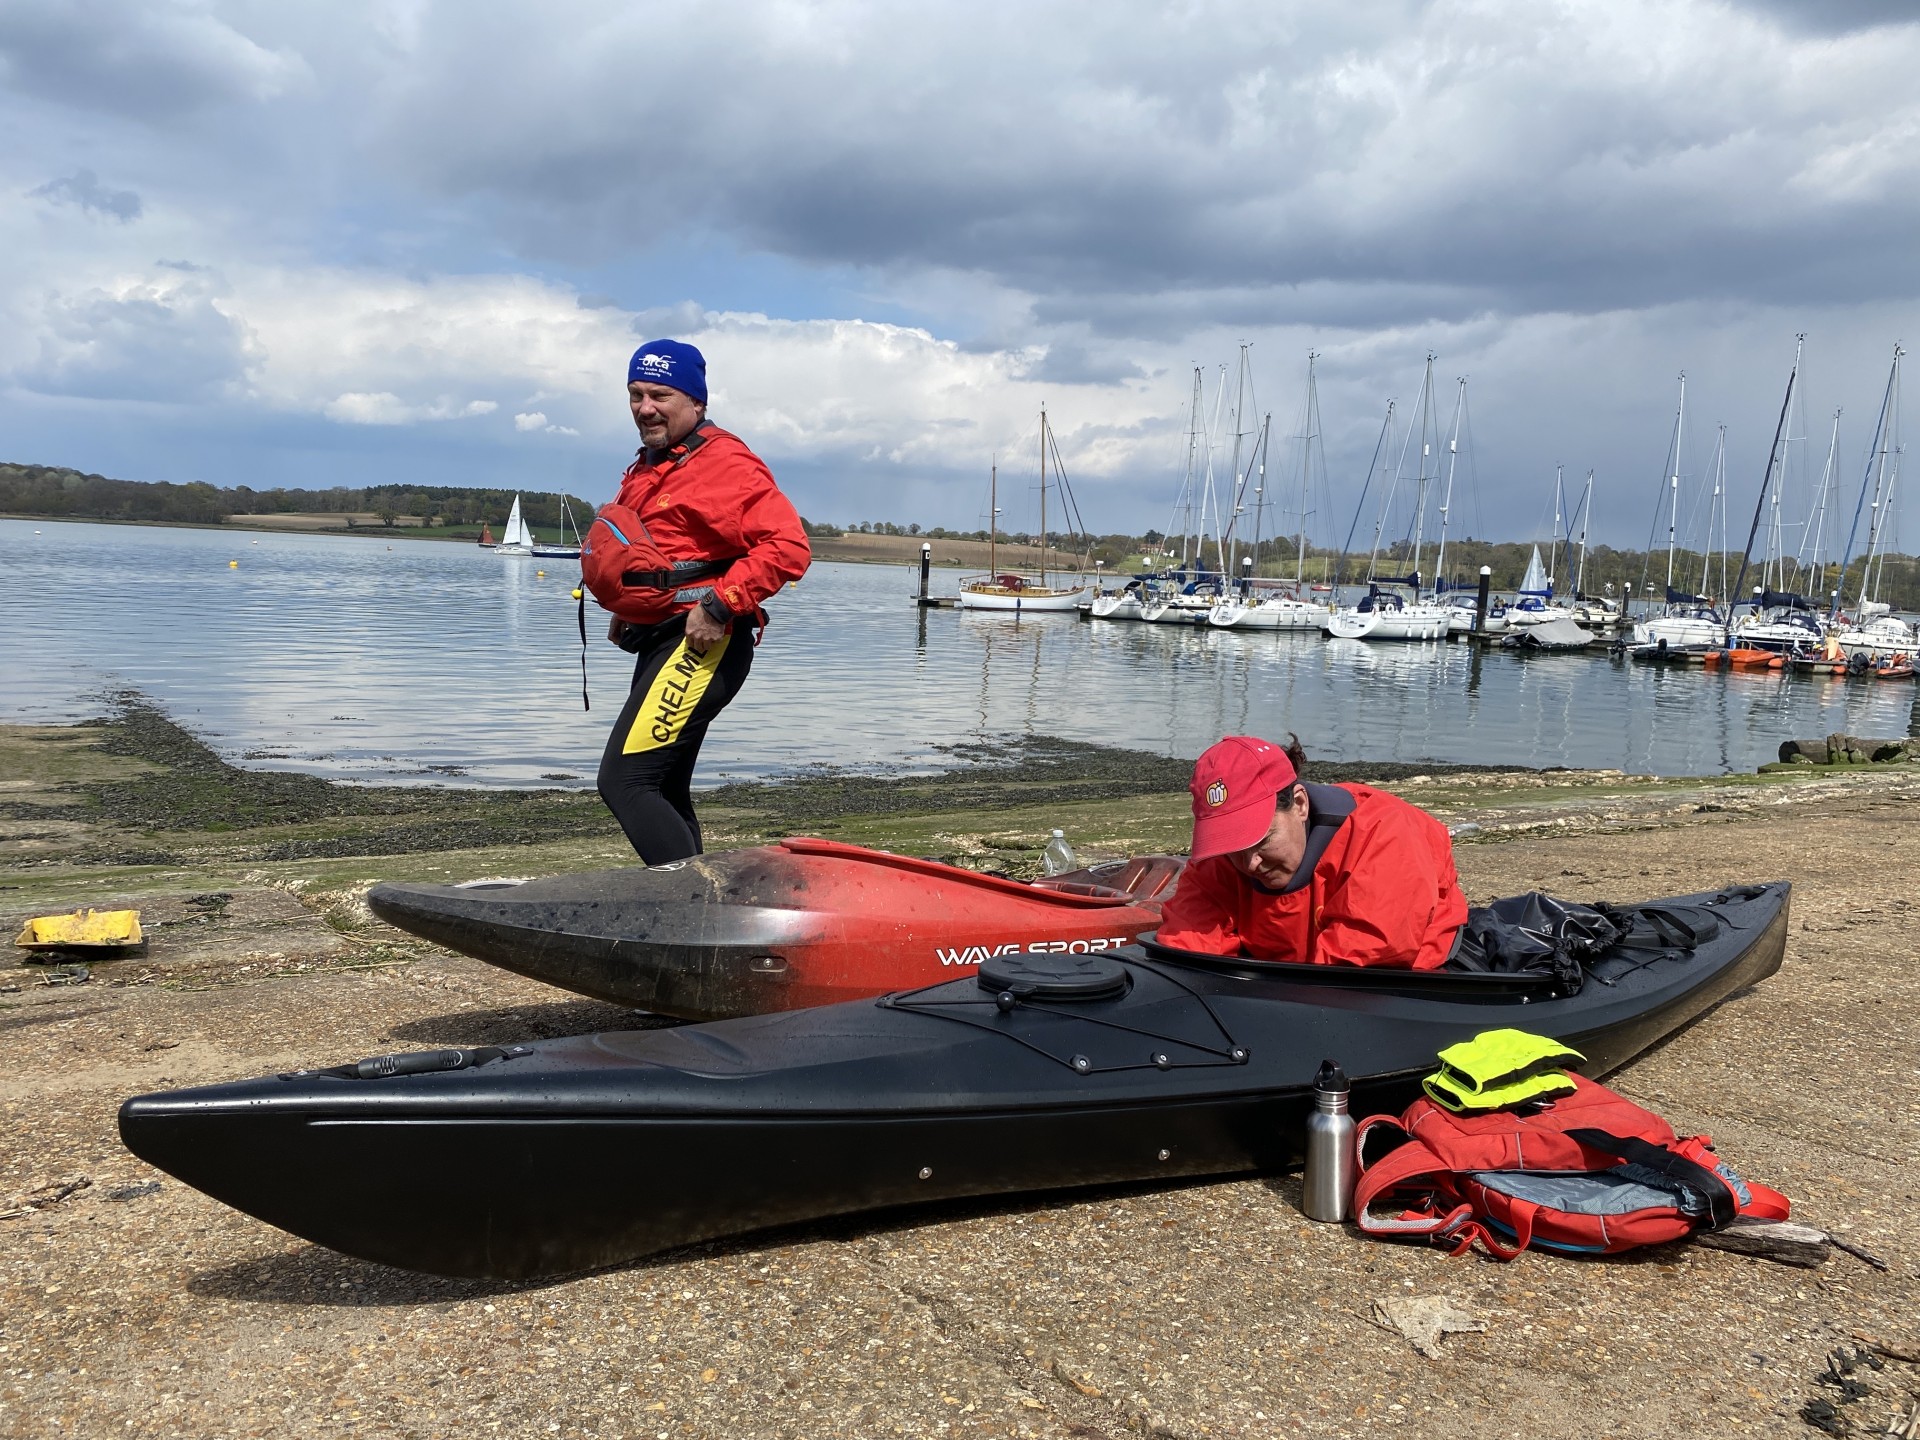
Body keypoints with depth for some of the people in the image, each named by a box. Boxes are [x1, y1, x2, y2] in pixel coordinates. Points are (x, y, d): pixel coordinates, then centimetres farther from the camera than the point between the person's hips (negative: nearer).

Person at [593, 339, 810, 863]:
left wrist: (720, 605, -24)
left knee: (623, 780, -18)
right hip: (661, 643, 10)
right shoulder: (646, 469, 20)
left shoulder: (724, 461, -10)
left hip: (701, 646, -10)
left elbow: (789, 546, -21)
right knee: (665, 795, 14)